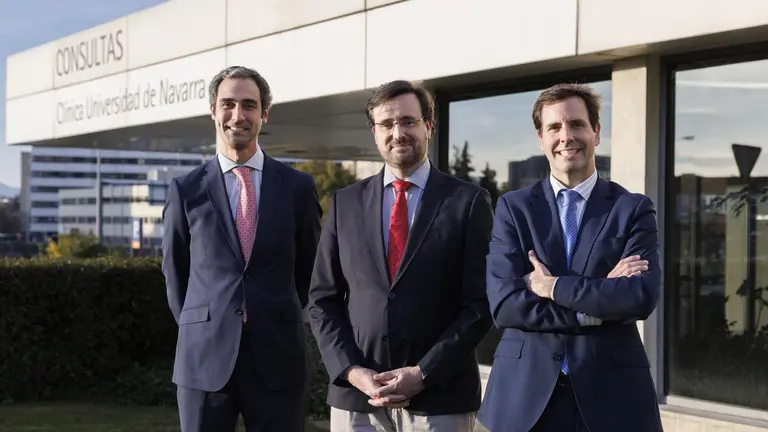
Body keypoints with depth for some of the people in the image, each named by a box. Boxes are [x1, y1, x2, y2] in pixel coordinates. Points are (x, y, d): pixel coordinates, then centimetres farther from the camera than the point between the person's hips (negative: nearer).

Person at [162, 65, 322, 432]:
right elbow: (175, 273, 14)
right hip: (205, 357, 0)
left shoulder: (297, 187, 4)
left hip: (278, 358, 0)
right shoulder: (186, 189, 3)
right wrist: (198, 328, 11)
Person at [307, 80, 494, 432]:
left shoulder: (468, 202, 0)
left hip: (439, 397, -2)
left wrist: (424, 373, -11)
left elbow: (480, 303, -4)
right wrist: (351, 370, -6)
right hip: (355, 395, 2)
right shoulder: (346, 203, 8)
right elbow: (323, 300, 8)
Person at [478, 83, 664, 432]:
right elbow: (504, 305, -8)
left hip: (610, 393, 0)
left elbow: (642, 296, -13)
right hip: (525, 391, 1)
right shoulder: (513, 207, 3)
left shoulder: (633, 209, 2)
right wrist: (598, 302, -13)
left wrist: (553, 286, -11)